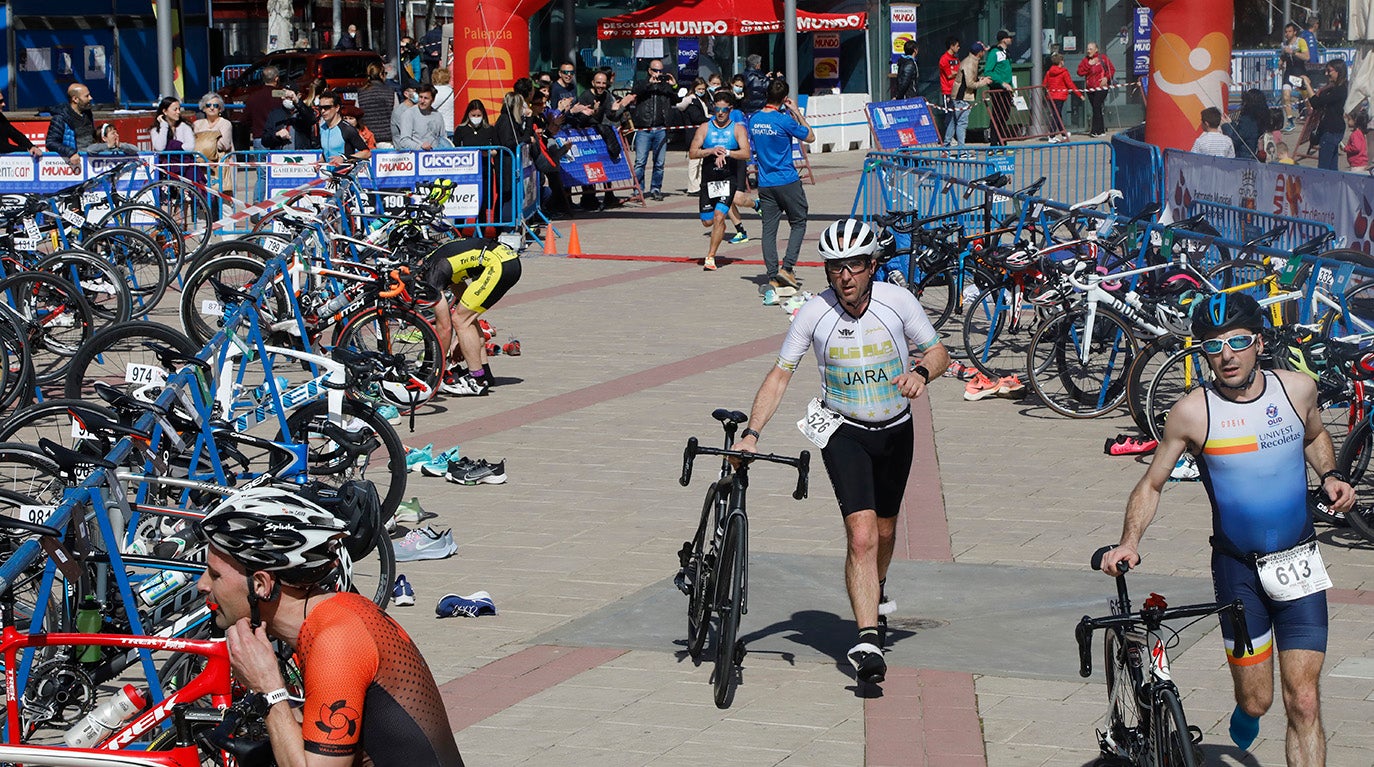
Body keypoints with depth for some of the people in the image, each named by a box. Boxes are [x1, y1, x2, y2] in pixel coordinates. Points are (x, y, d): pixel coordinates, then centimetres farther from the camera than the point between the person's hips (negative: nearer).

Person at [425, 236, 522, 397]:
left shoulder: (432, 275, -6)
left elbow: (444, 327, -4)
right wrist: (459, 341, 35)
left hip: (499, 264, -10)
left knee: (461, 320, -3)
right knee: (467, 316, 18)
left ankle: (478, 381, -1)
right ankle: (484, 372, 21)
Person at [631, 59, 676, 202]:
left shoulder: (666, 86, 15)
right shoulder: (642, 85, 13)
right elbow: (634, 93, -6)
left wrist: (675, 86, -13)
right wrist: (649, 83, -17)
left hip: (661, 130, 2)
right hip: (643, 129, -2)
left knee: (659, 163, 3)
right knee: (640, 162, -8)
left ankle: (656, 189, 12)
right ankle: (638, 190, -4)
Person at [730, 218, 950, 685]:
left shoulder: (898, 302, -15)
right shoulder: (814, 313, -18)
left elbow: (939, 352, -3)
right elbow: (780, 374, -12)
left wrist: (921, 371, -27)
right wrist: (751, 433, -21)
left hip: (895, 430, 2)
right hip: (844, 431, -2)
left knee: (884, 530, 20)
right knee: (861, 536, -19)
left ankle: (876, 591, 52)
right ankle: (868, 641, -23)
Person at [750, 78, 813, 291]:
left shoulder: (754, 120, 3)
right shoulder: (784, 120, -15)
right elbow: (810, 136, -2)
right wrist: (796, 112, 3)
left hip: (765, 184, 5)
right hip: (788, 182, -5)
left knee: (769, 229, 6)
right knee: (798, 224, 8)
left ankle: (773, 277, 4)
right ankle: (786, 268, -4)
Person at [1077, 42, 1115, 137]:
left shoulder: (1103, 58, -1)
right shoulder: (1085, 60, 9)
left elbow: (1112, 69, 5)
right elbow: (1080, 72, -2)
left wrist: (1107, 77, -12)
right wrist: (1089, 64, -10)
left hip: (1101, 87, -5)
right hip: (1090, 89, 5)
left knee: (1096, 107, -15)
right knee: (1096, 108, 10)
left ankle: (1095, 130, -16)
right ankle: (1101, 129, 18)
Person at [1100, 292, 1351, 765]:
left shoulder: (1297, 389, -3)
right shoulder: (1193, 412, -11)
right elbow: (1151, 485, -1)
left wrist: (1330, 476, 2)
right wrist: (1128, 544, -15)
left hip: (1299, 564, 1)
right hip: (1237, 567, -1)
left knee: (1303, 703, -6)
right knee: (1256, 699, 4)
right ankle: (1246, 713, 42)